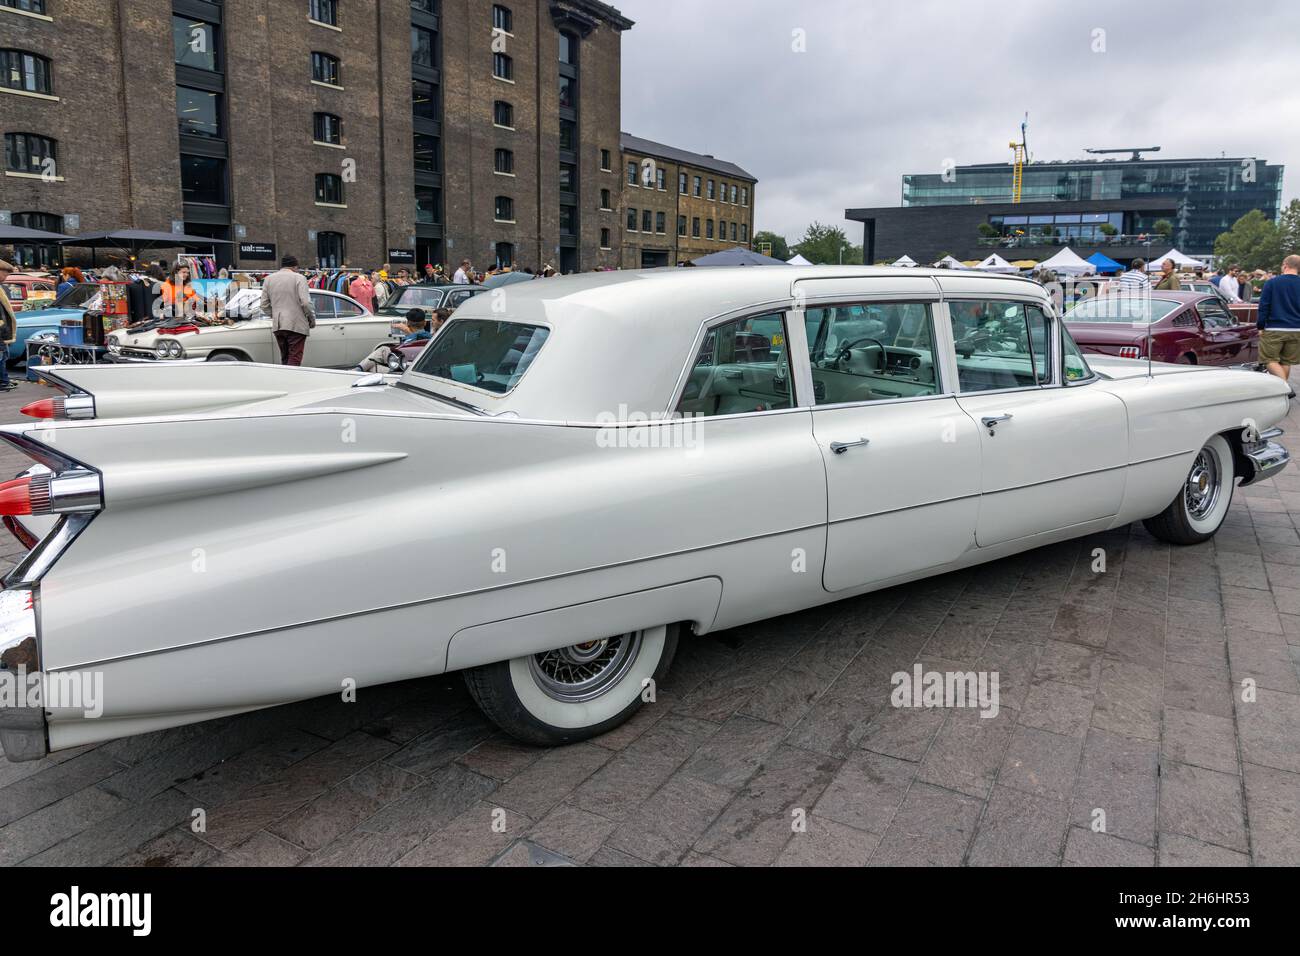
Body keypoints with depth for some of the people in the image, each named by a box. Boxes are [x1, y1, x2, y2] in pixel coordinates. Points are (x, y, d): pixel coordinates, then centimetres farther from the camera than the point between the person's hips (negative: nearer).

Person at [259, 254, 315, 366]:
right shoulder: (298, 278, -5)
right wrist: (312, 319, 0)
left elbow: (264, 305, 11)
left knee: (284, 359, 14)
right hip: (296, 325, -5)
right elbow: (305, 302, -13)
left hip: (277, 326, 6)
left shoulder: (269, 279, 13)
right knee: (294, 360, -6)